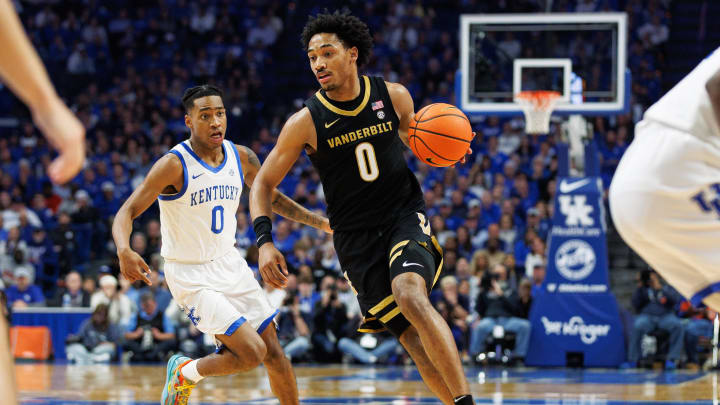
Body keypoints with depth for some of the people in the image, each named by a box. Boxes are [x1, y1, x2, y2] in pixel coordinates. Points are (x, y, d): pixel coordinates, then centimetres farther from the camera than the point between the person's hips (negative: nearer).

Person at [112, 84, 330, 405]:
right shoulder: (174, 165, -20)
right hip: (191, 276, -6)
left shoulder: (242, 158, -2)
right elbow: (126, 213, -21)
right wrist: (124, 252, -41)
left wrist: (321, 223, 12)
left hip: (229, 264, 6)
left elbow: (272, 198, 17)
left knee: (273, 353, 6)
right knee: (252, 352, -16)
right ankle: (185, 374, 10)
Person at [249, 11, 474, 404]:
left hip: (405, 214, -1)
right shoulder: (305, 122, -9)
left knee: (411, 296, -29)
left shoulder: (394, 96, -3)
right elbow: (263, 184, -2)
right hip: (355, 236, 1)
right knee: (413, 336, -6)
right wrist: (265, 241, -17)